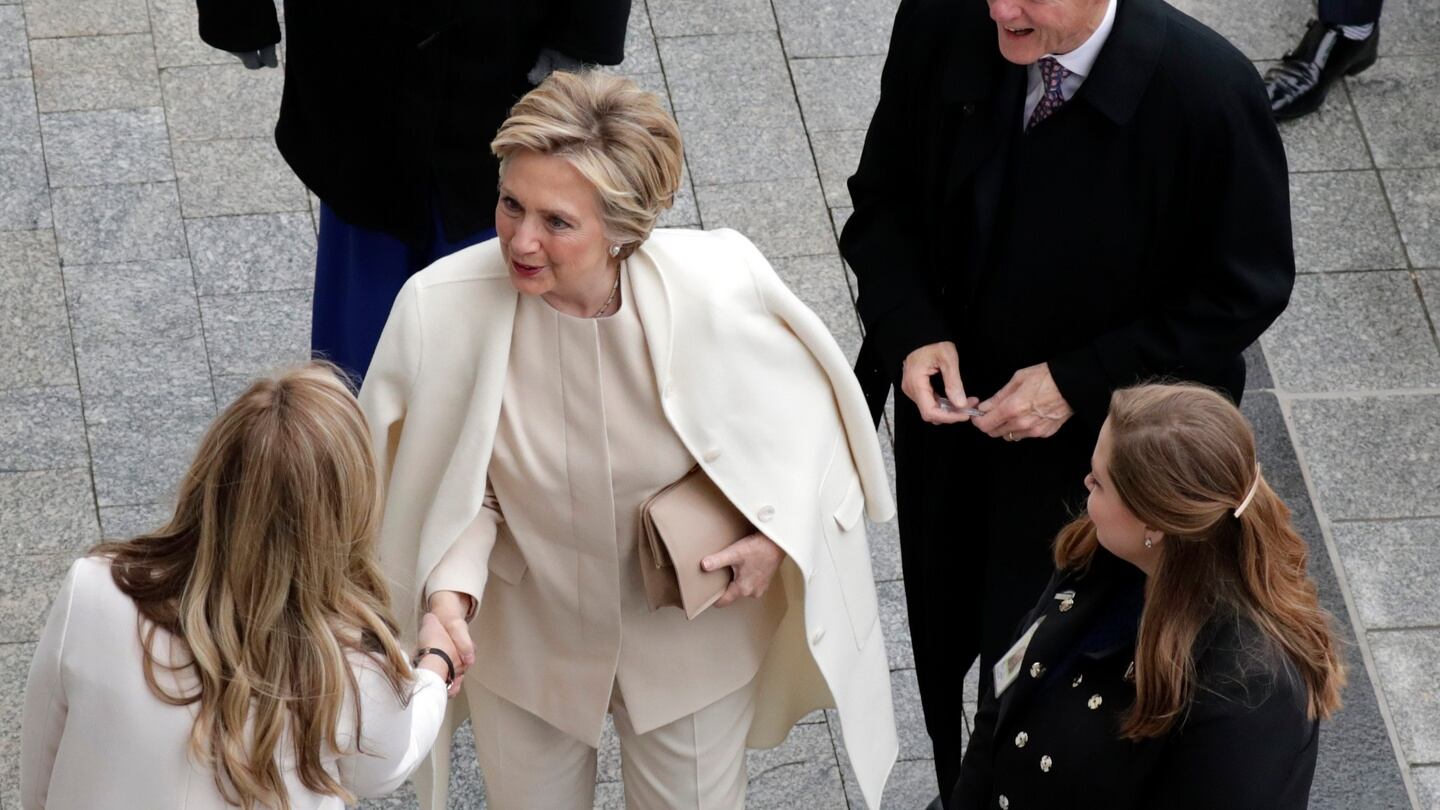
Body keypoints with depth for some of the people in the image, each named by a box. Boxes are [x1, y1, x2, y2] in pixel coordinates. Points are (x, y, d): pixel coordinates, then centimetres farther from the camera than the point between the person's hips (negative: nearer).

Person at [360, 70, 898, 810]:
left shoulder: (717, 293, -30)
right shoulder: (442, 306, -29)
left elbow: (806, 408, -8)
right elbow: (453, 488, -12)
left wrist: (778, 531, -20)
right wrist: (451, 590, -29)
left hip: (691, 631, 0)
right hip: (526, 639, 1)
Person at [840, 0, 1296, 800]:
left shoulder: (1208, 90, -27)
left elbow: (1243, 290, -15)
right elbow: (883, 198, -1)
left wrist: (1079, 381, -21)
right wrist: (912, 332, -17)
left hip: (1100, 443, -4)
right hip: (951, 406, 4)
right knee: (951, 645, 23)